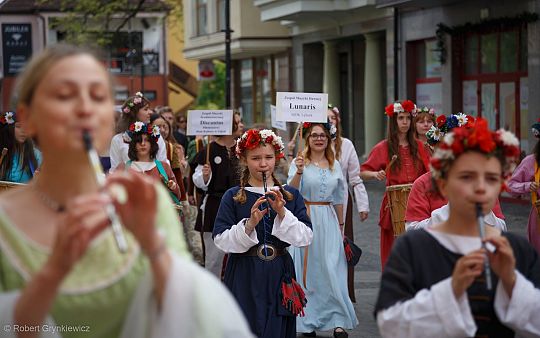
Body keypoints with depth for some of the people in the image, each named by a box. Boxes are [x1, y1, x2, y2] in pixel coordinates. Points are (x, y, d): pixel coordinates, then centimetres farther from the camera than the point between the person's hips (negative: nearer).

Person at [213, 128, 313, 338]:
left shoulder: (291, 195, 5)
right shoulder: (233, 197, -1)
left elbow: (306, 237, -4)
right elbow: (221, 240, -8)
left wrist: (282, 213, -16)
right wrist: (250, 224, -22)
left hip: (279, 275, 2)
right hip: (244, 276, -2)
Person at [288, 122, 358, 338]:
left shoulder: (335, 165, 10)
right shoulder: (299, 162, -2)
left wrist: (341, 226, 18)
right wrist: (299, 172, -30)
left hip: (328, 221, 3)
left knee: (333, 269, -2)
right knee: (307, 269, 2)